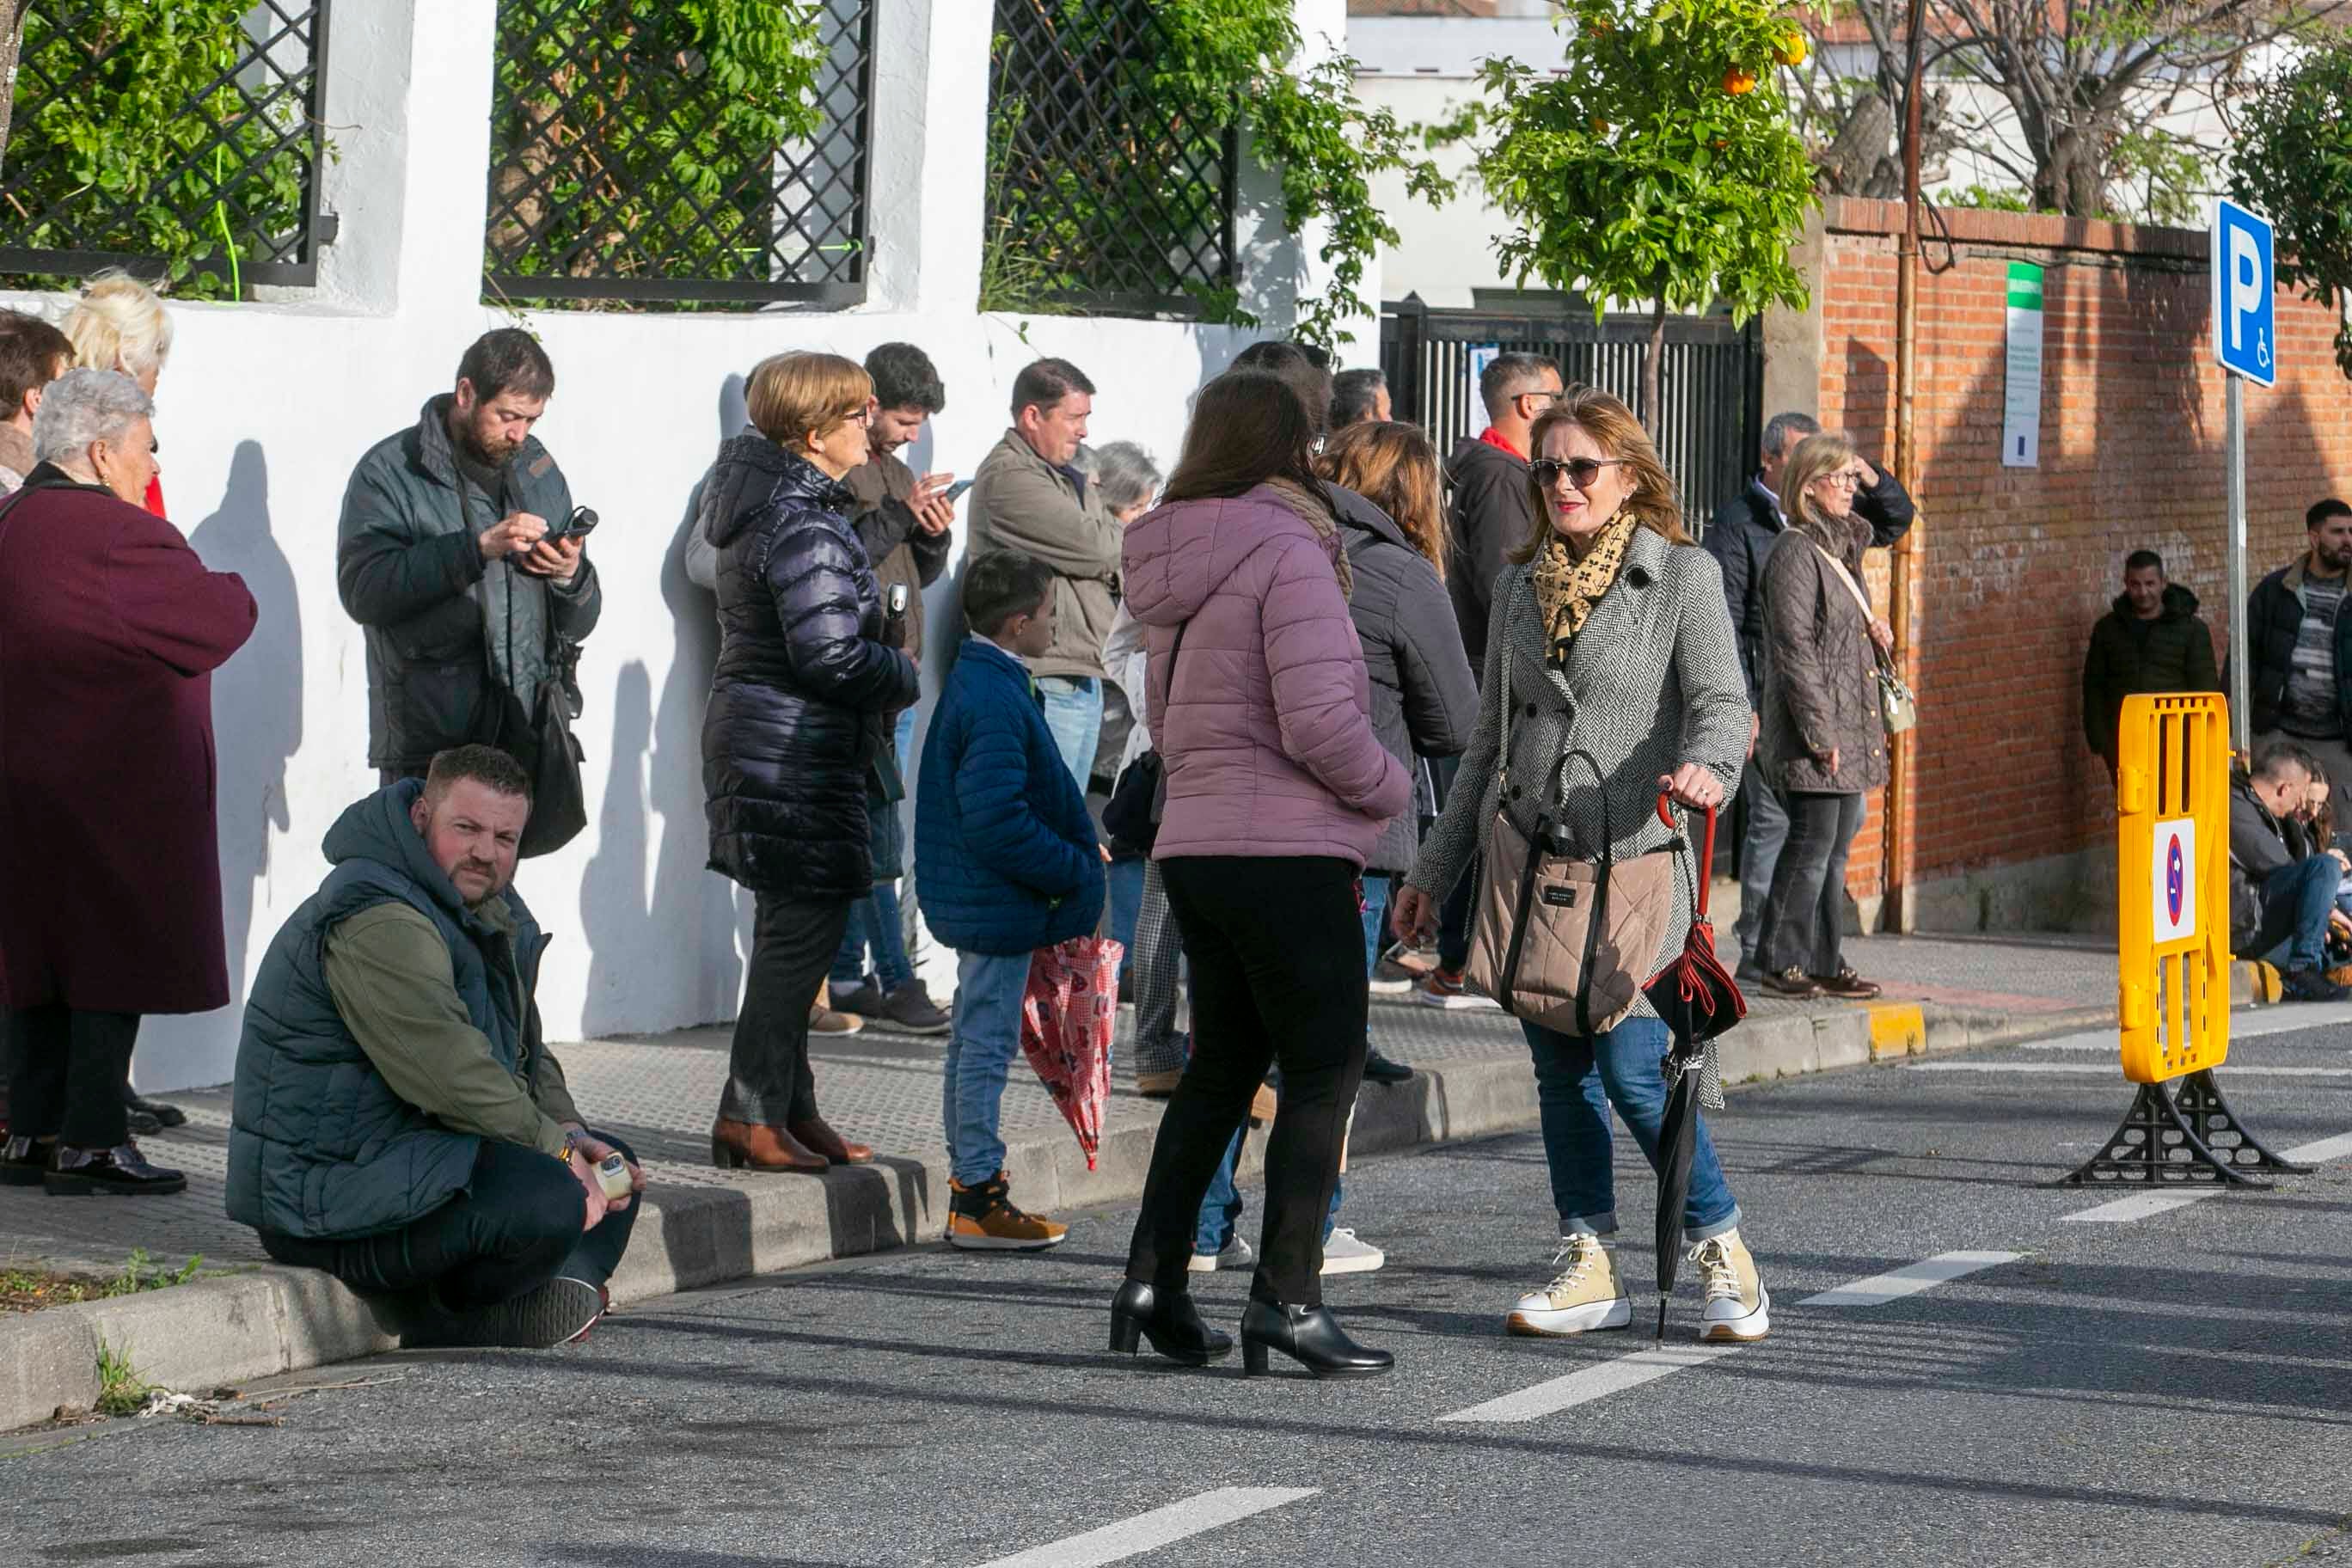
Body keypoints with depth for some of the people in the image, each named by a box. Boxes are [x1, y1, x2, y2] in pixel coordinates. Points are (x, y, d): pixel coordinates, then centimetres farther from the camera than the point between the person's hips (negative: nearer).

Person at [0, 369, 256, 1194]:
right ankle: (92, 1139, -1)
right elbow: (219, 620, -16)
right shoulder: (114, 536, -18)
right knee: (115, 950, -2)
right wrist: (231, 590, 5)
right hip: (115, 783, -8)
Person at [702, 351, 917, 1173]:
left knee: (794, 930, 14)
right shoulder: (806, 525, -18)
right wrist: (905, 675, -5)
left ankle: (788, 1109, 19)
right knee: (805, 926, -6)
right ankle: (753, 1114, -4)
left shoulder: (762, 504, 15)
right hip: (797, 754, -11)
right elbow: (831, 656, -22)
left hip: (755, 741, 11)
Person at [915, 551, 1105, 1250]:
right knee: (988, 1042, -5)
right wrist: (1072, 870, -18)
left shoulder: (974, 682, 11)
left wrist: (1076, 853, 14)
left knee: (975, 1038, 17)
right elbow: (995, 819, -28)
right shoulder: (995, 702, -22)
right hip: (1000, 903, -11)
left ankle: (970, 1179, 26)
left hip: (974, 901, 11)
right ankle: (979, 1198, 0)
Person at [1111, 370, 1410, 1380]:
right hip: (1287, 853, -8)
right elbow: (1320, 721, -19)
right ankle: (1287, 1298, -6)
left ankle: (1153, 1281, 13)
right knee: (1324, 1071, -1)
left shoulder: (1178, 575, 13)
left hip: (1195, 851, 8)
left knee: (1220, 1068, 16)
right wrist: (1389, 790, -3)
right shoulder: (1287, 555, -12)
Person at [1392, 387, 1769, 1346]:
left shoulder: (1683, 575, 0)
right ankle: (1591, 1270, 12)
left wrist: (1707, 767, -34)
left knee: (1633, 1069, -12)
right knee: (1561, 1071, 6)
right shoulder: (1520, 589, 14)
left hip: (1632, 861, -5)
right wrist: (1434, 870, 19)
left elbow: (1719, 700, -10)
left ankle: (1722, 1253, 4)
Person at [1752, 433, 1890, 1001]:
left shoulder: (1841, 548, 18)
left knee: (1835, 848, 11)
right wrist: (1819, 731, -20)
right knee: (1812, 843, -8)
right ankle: (1782, 962, -3)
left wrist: (1872, 634, 6)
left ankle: (1825, 963, 15)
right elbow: (1794, 647, -17)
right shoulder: (1796, 551, -11)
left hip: (1847, 731, 9)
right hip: (1812, 727, -9)